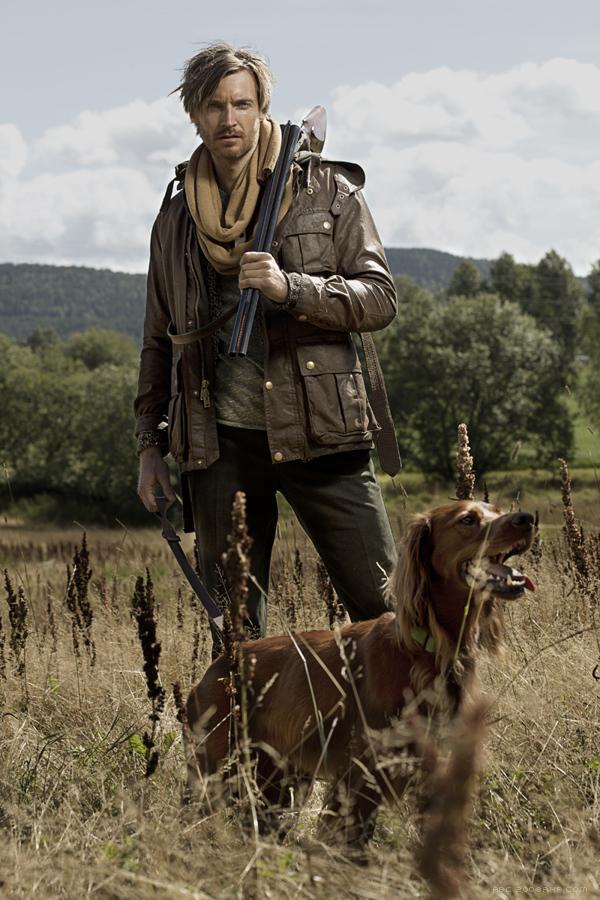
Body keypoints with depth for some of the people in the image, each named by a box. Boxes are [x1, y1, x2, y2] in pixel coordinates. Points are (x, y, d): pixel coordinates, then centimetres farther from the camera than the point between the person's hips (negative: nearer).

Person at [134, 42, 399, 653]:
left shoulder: (327, 191, 3)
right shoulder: (175, 219, 12)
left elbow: (380, 299, -2)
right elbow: (159, 342, 19)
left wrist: (291, 289, -18)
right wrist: (149, 443, 13)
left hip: (319, 433, -2)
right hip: (219, 443, 3)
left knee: (385, 611, -4)